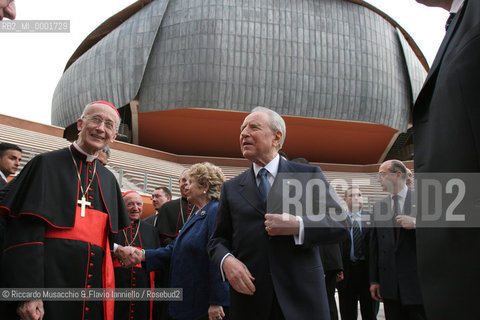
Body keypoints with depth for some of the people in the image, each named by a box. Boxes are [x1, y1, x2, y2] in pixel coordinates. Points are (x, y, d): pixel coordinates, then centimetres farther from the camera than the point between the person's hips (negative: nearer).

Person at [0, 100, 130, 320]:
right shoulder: (46, 164, -2)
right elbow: (25, 232, -11)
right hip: (51, 278, -5)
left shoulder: (108, 179, 14)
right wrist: (27, 293, -19)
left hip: (95, 283, 5)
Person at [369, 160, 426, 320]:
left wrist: (416, 223, -19)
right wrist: (374, 280, 8)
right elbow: (375, 245, 11)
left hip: (417, 279, -3)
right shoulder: (379, 206, 11)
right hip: (390, 283, 3)